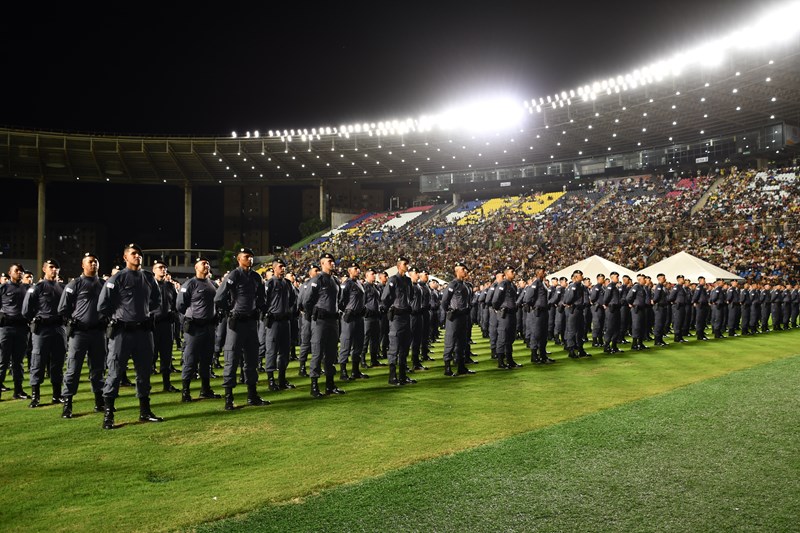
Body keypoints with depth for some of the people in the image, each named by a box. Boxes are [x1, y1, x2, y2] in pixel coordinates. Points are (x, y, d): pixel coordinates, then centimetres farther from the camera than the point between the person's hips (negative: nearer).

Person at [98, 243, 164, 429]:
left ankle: (145, 411, 22)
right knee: (115, 372, -2)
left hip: (144, 331, 5)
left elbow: (156, 299, 24)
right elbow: (102, 305, -8)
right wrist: (114, 320, 1)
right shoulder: (117, 278, -7)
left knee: (144, 372, 11)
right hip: (122, 332, -5)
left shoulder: (148, 277, 8)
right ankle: (108, 415, 4)